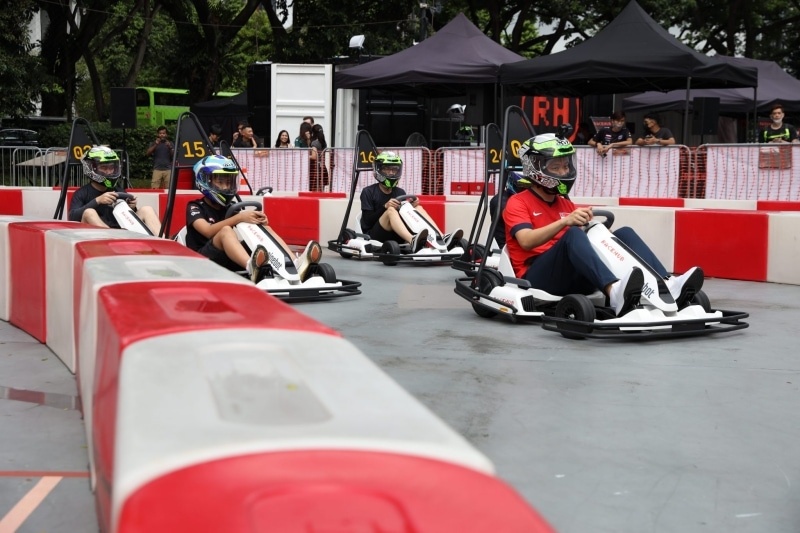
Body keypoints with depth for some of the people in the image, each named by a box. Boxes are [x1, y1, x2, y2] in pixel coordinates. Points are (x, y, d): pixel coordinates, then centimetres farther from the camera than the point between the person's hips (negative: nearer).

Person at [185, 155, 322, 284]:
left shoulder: (231, 208, 21)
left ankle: (295, 265, -38)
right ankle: (251, 267, -65)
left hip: (231, 260, 5)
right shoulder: (195, 207, 5)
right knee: (226, 230, -32)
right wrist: (239, 217, -26)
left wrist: (260, 220, -18)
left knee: (265, 228, -10)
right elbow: (208, 231, -16)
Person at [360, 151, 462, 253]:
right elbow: (367, 221, -7)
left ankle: (442, 239, -38)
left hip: (396, 237, 5)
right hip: (375, 235, -5)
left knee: (418, 208, -12)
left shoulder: (400, 193, 15)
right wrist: (385, 207, -20)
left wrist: (411, 207, -8)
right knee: (391, 210, -31)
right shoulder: (368, 192, 2)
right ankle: (413, 241, -61)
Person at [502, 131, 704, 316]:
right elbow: (526, 242, -18)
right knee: (572, 234, -34)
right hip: (536, 278, -6)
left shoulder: (566, 204, 23)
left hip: (573, 277, 6)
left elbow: (582, 244, 15)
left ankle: (666, 286, -34)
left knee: (624, 233, -9)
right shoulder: (518, 203, 2)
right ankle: (615, 292, -59)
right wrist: (565, 221, -31)